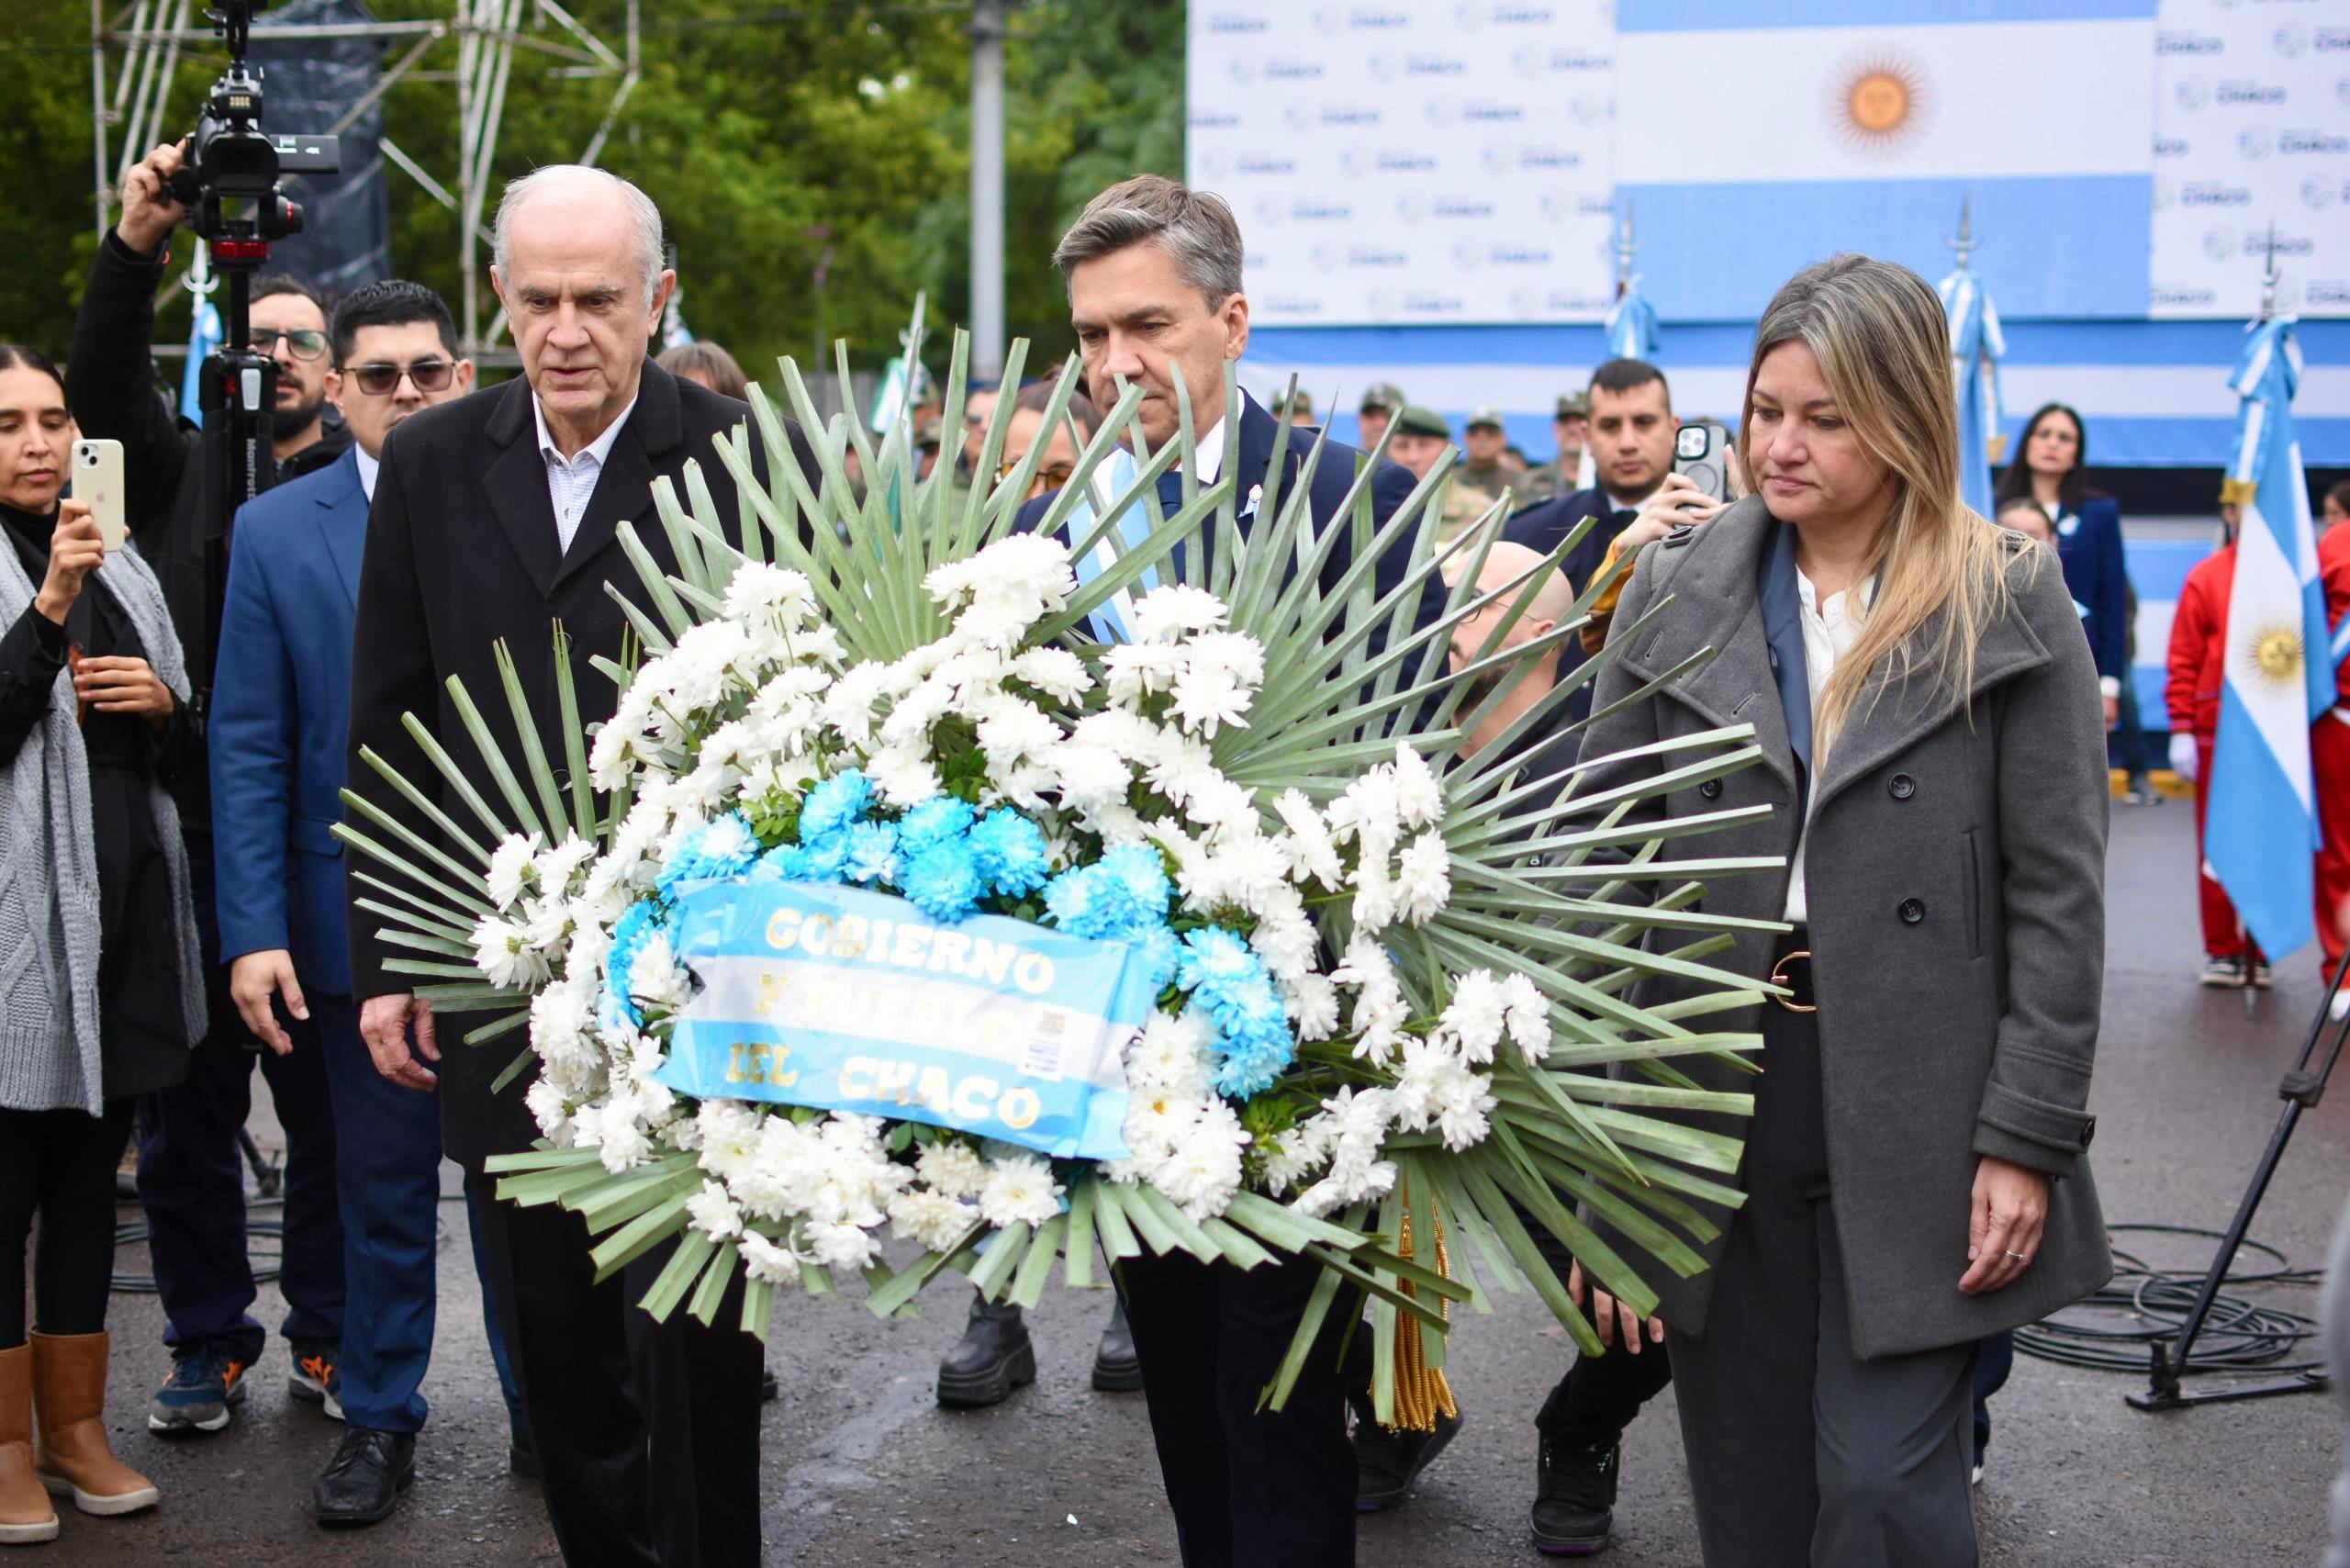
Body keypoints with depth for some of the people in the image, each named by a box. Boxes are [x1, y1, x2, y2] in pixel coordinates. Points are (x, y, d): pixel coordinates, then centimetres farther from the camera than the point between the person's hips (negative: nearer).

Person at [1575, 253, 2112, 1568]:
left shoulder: (2011, 609, -2)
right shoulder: (1677, 598, 5)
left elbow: (2059, 893, -3)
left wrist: (2028, 1136, -8)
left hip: (1917, 1116, -3)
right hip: (1714, 1093, 3)